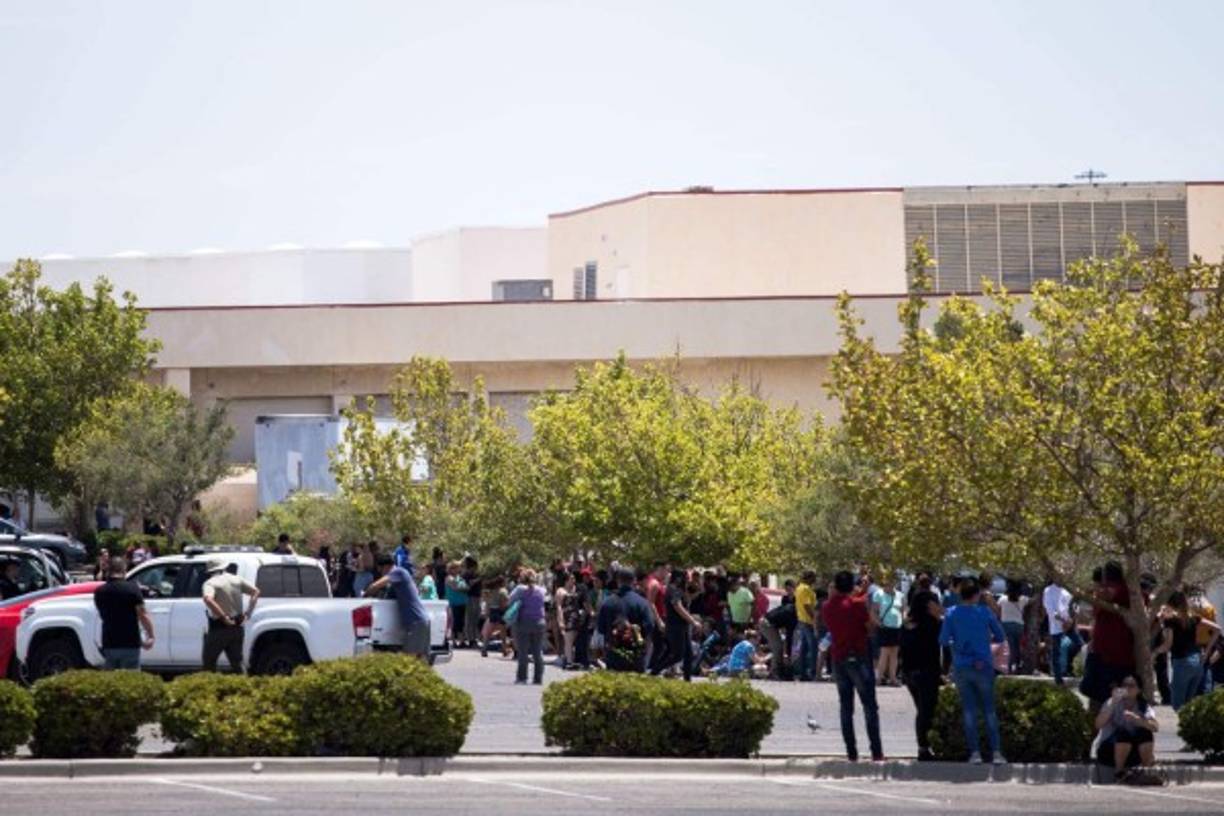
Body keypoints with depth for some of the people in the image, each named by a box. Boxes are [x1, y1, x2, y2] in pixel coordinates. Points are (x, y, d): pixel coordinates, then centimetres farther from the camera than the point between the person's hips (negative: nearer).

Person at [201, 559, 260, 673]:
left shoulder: (210, 583, -10)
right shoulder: (237, 580, 6)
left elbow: (208, 600, -29)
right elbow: (255, 592, 4)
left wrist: (224, 617, -24)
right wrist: (248, 613, 3)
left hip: (219, 628, -5)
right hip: (237, 628, 5)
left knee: (209, 663, 7)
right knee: (237, 663, 12)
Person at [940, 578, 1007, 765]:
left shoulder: (952, 614, -3)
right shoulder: (985, 612, -5)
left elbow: (943, 640, -5)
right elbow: (1000, 637, 1)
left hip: (961, 667, 1)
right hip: (983, 666, -1)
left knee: (969, 711, 7)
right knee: (989, 710, 6)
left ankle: (974, 752, 3)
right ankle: (996, 752, 1)